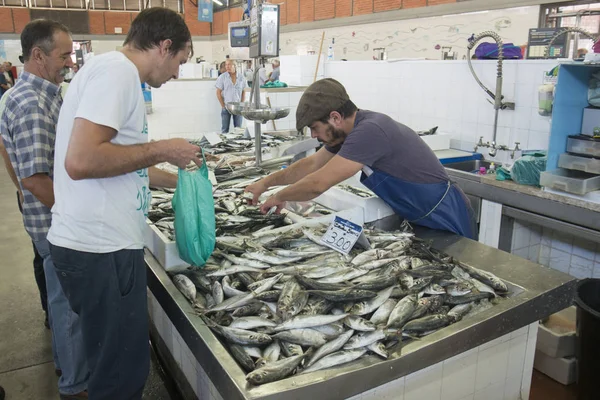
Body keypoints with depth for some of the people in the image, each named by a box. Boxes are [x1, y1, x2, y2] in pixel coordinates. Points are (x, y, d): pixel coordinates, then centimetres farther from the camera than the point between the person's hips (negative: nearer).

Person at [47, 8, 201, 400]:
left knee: (124, 362, 22)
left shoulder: (117, 72, 17)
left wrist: (178, 179, 29)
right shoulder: (117, 70, -14)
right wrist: (162, 150, -15)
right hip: (101, 250, -10)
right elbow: (81, 160, -26)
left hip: (102, 243, 10)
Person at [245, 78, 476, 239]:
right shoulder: (347, 131, 0)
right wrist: (266, 183, 11)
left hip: (444, 222, -9)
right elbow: (312, 164, 12)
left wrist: (279, 197, -12)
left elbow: (318, 184, -30)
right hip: (418, 219, 9)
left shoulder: (370, 131, -30)